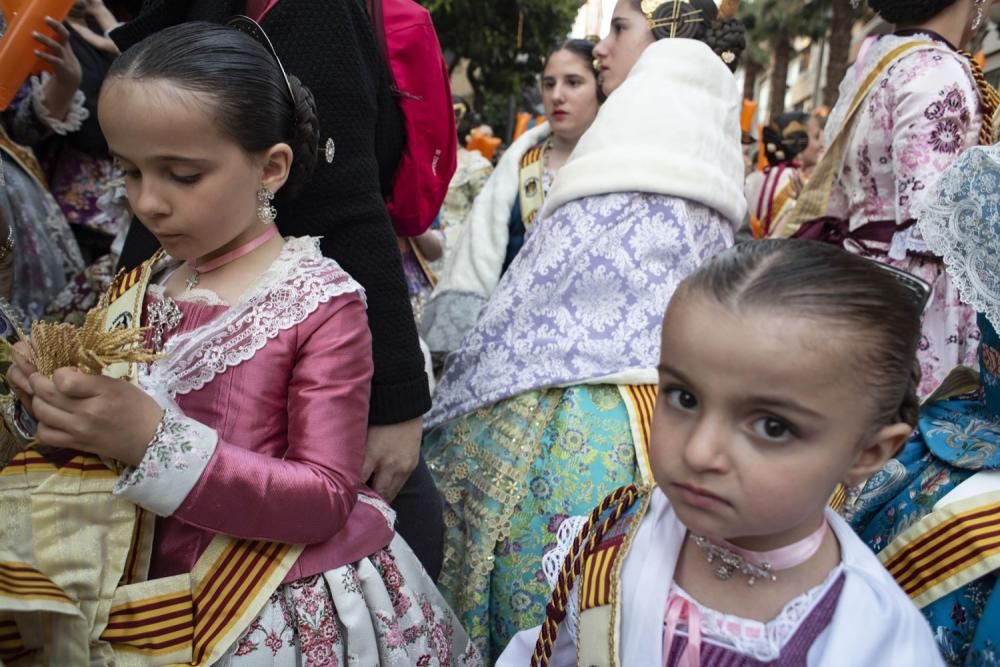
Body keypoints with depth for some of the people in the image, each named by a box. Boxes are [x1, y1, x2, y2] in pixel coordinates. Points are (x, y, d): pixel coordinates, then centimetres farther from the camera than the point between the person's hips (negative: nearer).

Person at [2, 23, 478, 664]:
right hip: (165, 593, 5)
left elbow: (327, 496, -22)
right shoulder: (146, 286, -1)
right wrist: (55, 399, -13)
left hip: (300, 609, -5)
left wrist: (155, 440, -31)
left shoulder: (321, 301, -19)